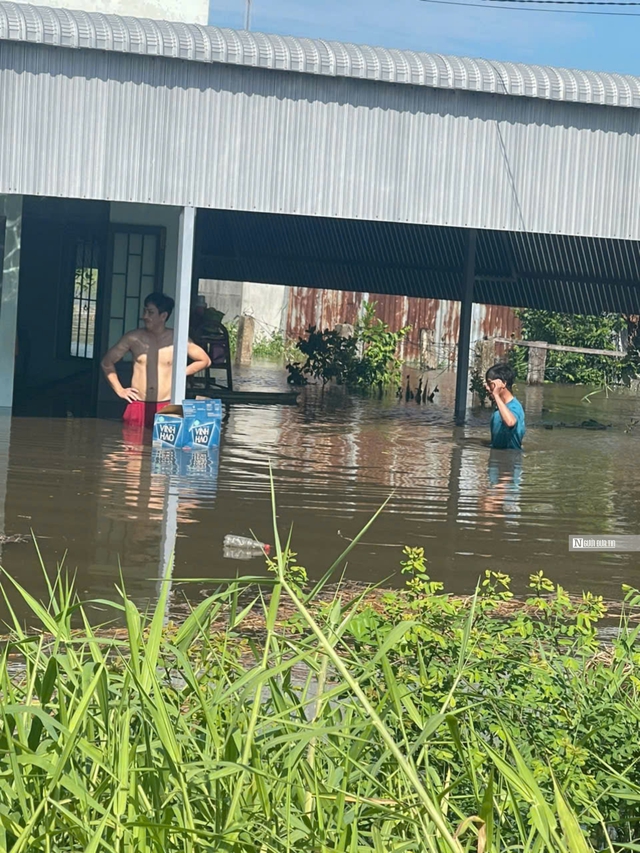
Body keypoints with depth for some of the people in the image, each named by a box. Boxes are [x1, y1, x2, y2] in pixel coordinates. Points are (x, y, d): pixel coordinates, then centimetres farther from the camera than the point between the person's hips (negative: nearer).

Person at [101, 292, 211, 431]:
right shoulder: (134, 338, 0)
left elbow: (205, 360, 11)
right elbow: (107, 362, 11)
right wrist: (119, 390, 6)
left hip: (166, 408, -1)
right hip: (137, 407, 1)